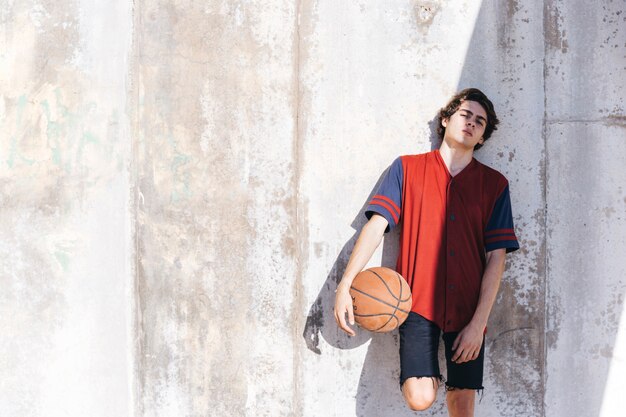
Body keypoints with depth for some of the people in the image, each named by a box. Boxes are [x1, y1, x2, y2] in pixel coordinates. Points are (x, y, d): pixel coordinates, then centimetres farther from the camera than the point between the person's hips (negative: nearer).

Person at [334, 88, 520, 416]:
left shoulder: (494, 184, 7)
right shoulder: (406, 168, 6)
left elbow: (496, 256, 2)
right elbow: (377, 224, -3)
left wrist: (479, 323, -7)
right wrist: (344, 286, -14)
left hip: (467, 310, 2)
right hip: (418, 302, -1)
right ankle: (429, 374, 20)